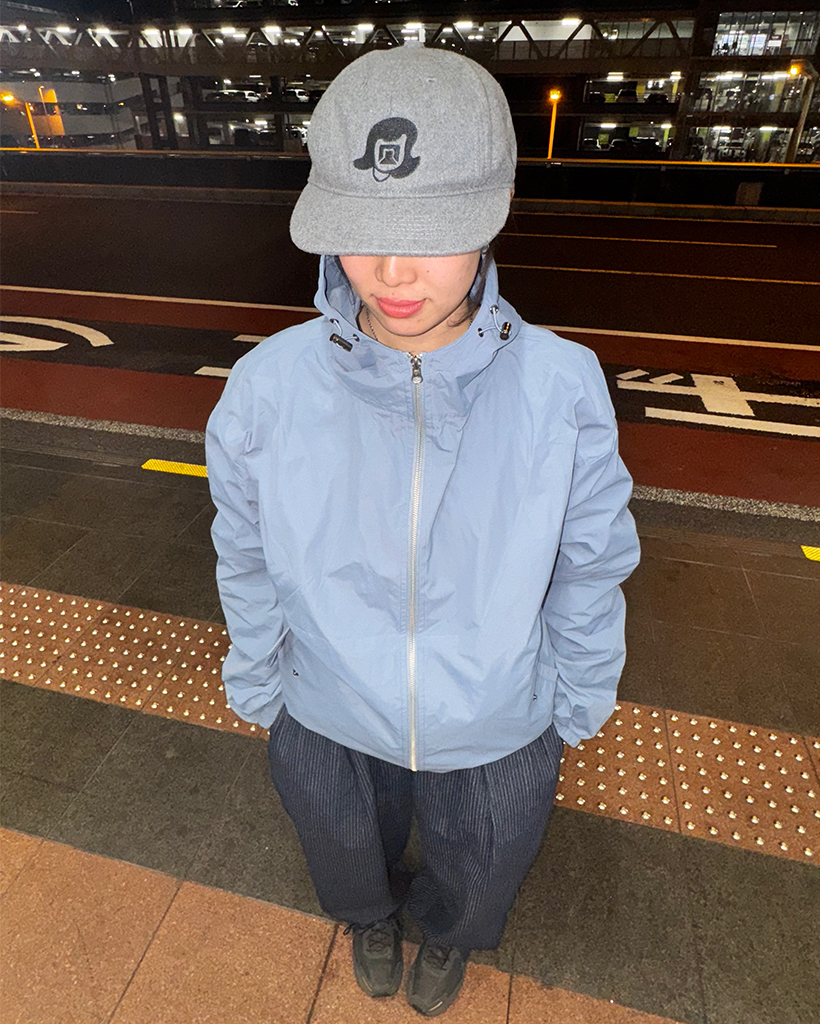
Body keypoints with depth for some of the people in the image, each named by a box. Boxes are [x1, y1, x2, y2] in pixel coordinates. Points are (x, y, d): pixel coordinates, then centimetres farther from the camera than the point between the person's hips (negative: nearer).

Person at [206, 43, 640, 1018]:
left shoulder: (563, 389, -25)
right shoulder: (269, 386, -24)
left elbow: (589, 570, -10)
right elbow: (249, 564, -8)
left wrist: (574, 706, 3)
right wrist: (258, 688, 6)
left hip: (496, 737, 0)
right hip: (329, 726, 1)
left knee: (473, 874, 32)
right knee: (349, 853, 33)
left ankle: (446, 933, 71)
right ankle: (370, 913, 73)